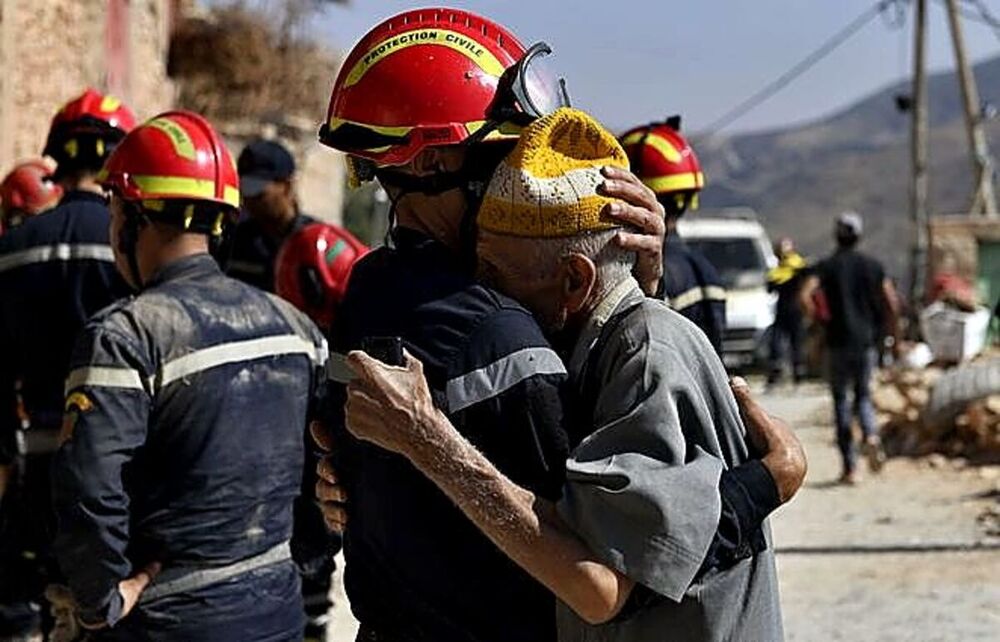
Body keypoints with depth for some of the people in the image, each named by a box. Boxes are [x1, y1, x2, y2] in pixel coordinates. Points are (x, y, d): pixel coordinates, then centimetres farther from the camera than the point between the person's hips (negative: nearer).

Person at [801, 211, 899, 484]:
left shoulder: (826, 266, -2)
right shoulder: (873, 266, 5)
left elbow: (805, 296, -16)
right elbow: (892, 304, 0)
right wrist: (895, 336, 10)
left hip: (839, 341, -2)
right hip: (867, 341, 2)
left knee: (841, 401, 7)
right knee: (863, 395, 17)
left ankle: (850, 467, 4)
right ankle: (871, 436, -15)